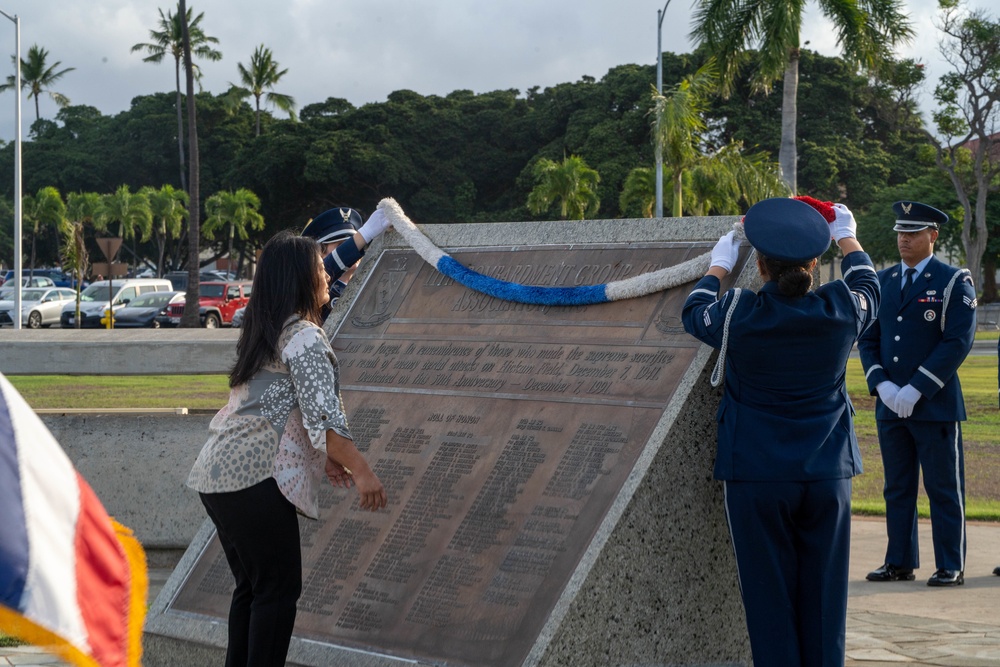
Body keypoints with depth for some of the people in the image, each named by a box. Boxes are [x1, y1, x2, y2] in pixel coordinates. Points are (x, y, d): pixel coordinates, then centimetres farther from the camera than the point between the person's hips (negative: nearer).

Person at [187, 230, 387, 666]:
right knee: (279, 588, -4)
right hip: (254, 477, -9)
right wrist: (360, 470, -15)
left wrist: (323, 456, 25)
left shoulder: (263, 334, 18)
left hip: (216, 474, 9)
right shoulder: (304, 337, -11)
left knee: (253, 586, 15)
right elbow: (322, 415, -18)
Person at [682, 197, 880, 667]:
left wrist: (719, 266, 29)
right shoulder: (840, 311, -5)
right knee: (824, 595, 8)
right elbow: (867, 286, 19)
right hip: (828, 473, 2)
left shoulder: (738, 315, -11)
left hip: (755, 477, -2)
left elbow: (694, 312, 12)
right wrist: (847, 238, 36)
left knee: (769, 594, 4)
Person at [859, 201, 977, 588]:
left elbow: (958, 342, -11)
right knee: (897, 489, 9)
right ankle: (899, 563, 16)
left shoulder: (954, 282, -3)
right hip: (889, 406, 5)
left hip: (935, 405, -5)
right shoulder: (881, 282, 13)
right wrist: (881, 385, -6)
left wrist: (916, 390, -16)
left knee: (944, 490, 0)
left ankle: (950, 567, 5)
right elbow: (867, 338, 11)